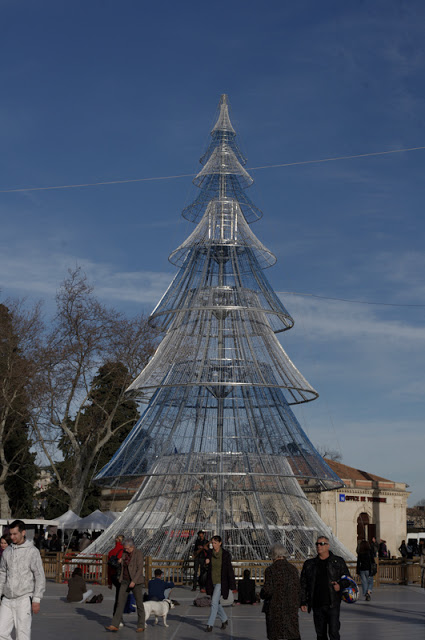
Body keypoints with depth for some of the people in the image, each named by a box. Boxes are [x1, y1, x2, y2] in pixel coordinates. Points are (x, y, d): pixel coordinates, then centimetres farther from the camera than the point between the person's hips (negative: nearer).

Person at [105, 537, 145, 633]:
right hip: (125, 581, 5)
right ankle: (115, 625, -5)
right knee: (120, 602, -3)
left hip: (136, 581, -5)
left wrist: (134, 581, -23)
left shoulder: (138, 553, -12)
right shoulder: (124, 553, 6)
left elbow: (140, 568, -17)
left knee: (139, 603, 3)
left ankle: (141, 626, 14)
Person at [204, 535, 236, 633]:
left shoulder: (226, 554, -11)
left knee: (214, 602, -12)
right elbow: (206, 568, 12)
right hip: (212, 582, 5)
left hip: (221, 582, -5)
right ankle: (224, 620, 35)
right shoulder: (209, 552, 1)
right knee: (216, 603, 15)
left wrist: (233, 586, -8)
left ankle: (210, 624, -7)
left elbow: (230, 570, -8)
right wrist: (206, 563, -14)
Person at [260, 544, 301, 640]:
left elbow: (267, 590, -15)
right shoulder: (293, 569, 4)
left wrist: (261, 595, 6)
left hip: (275, 608, -4)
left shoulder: (270, 570, -10)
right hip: (291, 608, 4)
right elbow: (298, 590, 7)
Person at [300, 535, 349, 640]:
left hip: (332, 604, -3)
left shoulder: (338, 562, 4)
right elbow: (303, 585, 11)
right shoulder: (309, 564, 9)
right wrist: (303, 602, 4)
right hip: (317, 605, 3)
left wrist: (340, 586, -11)